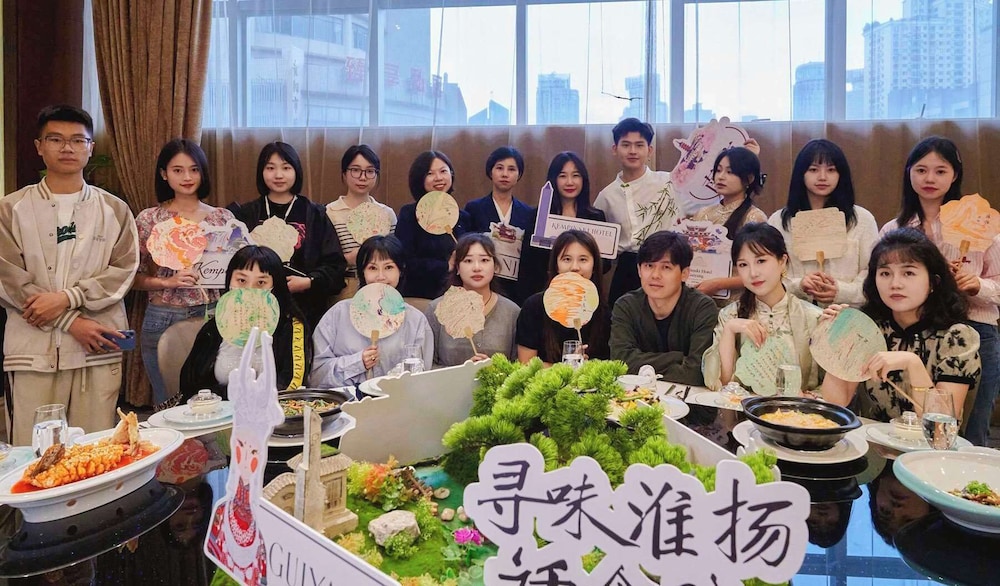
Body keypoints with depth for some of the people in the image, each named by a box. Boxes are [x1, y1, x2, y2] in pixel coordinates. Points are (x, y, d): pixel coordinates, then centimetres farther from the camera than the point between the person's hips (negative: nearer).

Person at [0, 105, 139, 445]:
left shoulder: (114, 209, 9)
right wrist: (71, 322, -10)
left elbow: (124, 270, 1)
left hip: (99, 349, 1)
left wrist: (67, 297, -13)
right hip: (34, 350, 0)